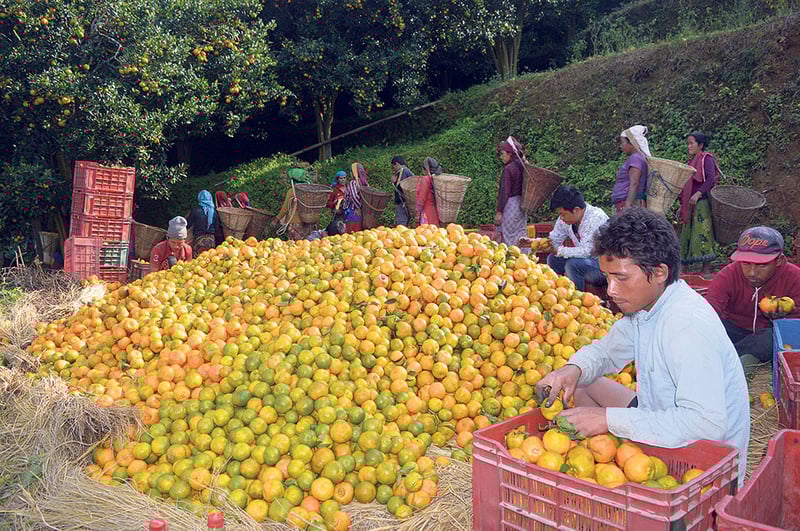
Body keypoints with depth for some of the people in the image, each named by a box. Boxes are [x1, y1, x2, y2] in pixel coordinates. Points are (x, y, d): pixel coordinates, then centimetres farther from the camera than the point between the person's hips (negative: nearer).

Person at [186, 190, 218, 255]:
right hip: (211, 239, 4)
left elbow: (188, 225, 1)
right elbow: (216, 227, 9)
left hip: (199, 239, -3)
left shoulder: (195, 210, -6)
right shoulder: (213, 211, 3)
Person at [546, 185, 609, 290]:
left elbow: (586, 251, -31)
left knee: (573, 265, -29)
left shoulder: (596, 219, -26)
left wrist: (559, 250, -24)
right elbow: (554, 240, 9)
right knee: (553, 259, -2)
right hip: (589, 258, 8)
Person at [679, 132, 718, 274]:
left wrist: (698, 194, -29)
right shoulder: (691, 161, 20)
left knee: (702, 235, -10)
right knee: (688, 234, 7)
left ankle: (706, 269, -7)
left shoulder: (706, 158, -4)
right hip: (690, 205, 8)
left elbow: (711, 179, -18)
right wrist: (682, 206, 20)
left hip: (702, 202, -8)